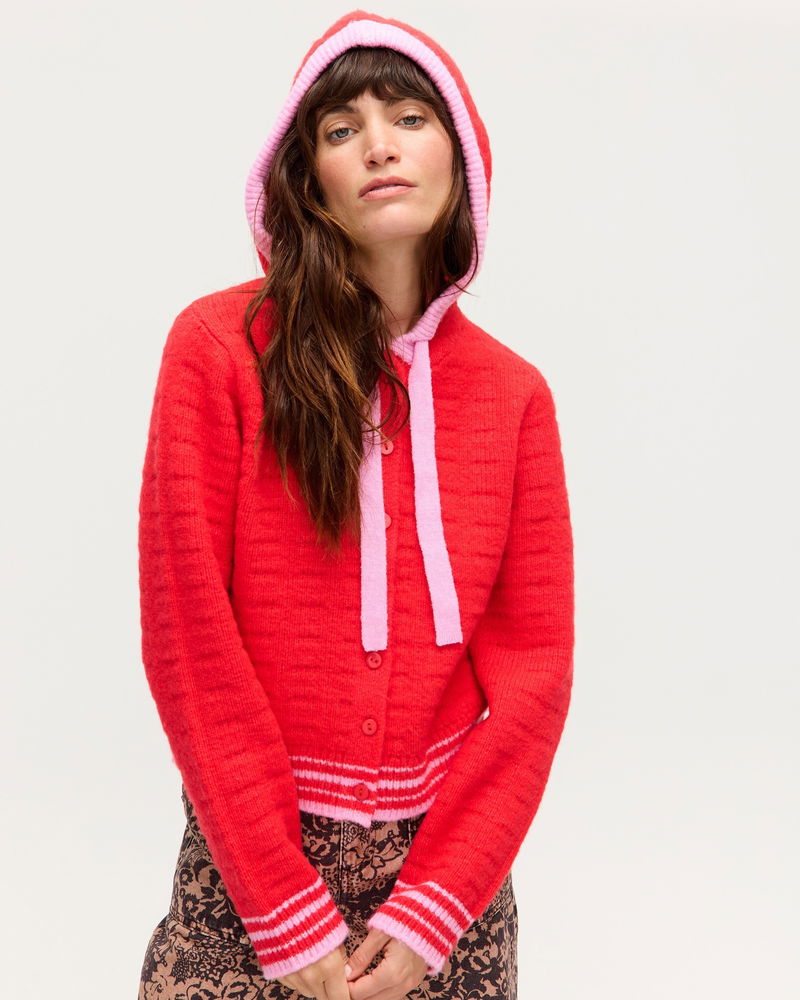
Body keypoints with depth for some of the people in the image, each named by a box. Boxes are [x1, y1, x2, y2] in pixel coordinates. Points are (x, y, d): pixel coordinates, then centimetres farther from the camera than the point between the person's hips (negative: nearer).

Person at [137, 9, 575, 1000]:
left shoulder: (512, 391, 0)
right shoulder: (220, 348, -8)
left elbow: (533, 665, -2)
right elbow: (189, 642, -11)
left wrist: (428, 914, -10)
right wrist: (292, 921, -12)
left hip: (450, 855, 2)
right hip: (250, 857, -2)